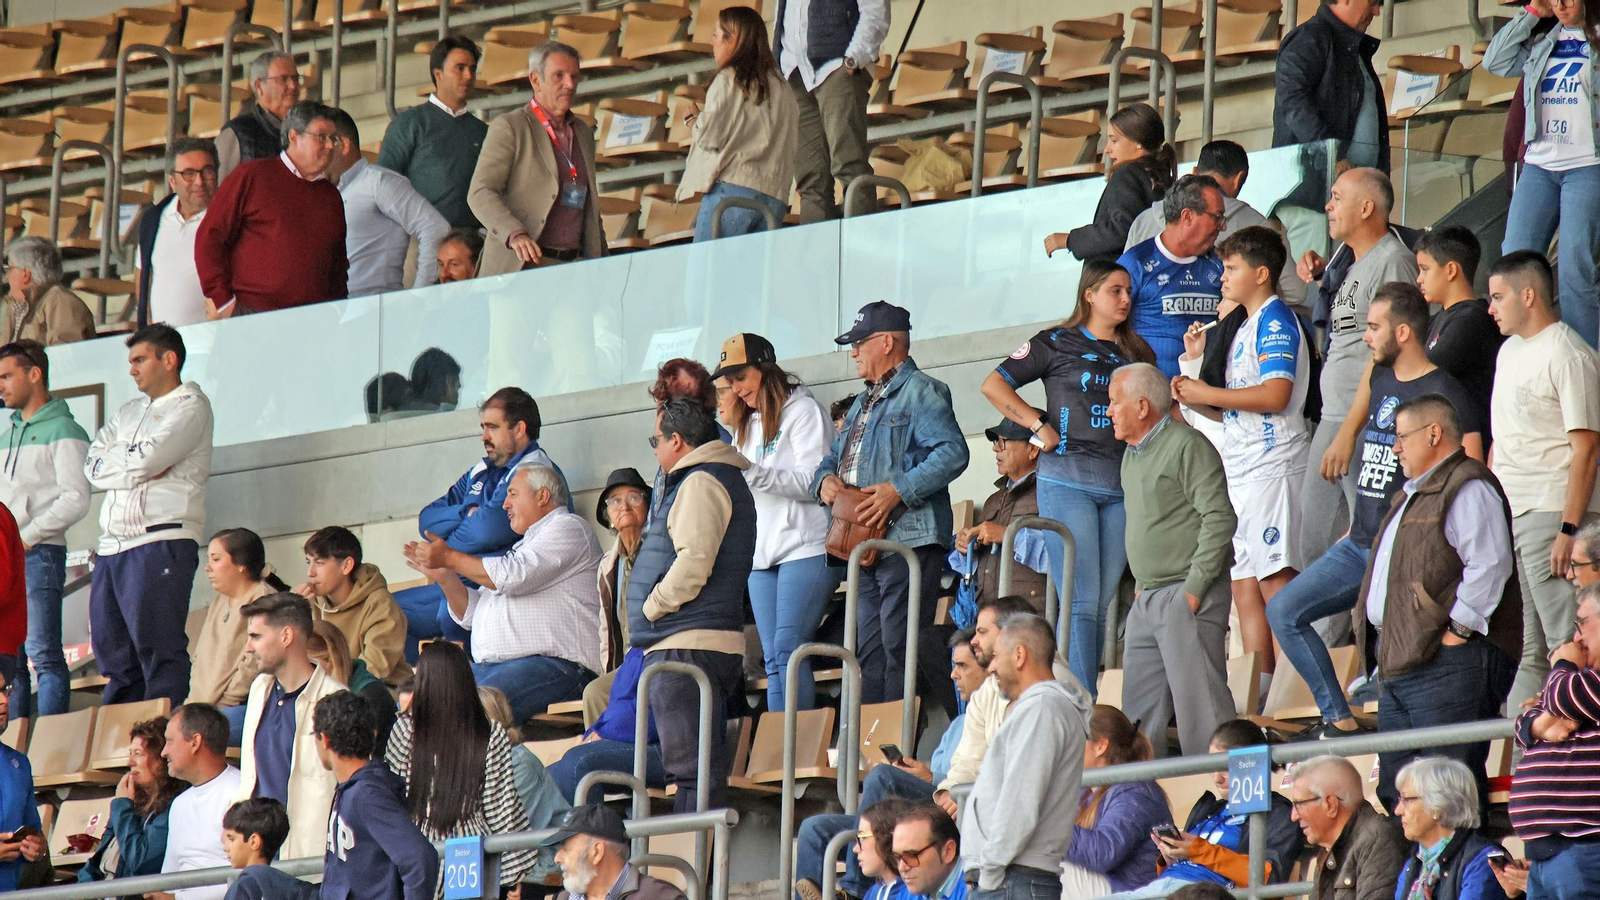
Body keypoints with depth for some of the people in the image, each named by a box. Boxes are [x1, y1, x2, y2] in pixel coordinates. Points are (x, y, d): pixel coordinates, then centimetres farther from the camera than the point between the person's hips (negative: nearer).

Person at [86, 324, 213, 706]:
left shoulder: (190, 406, 1)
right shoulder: (130, 412, 25)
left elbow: (148, 458, -14)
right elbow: (93, 466, 10)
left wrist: (114, 461, 4)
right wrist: (139, 469, -4)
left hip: (161, 539, -8)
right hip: (112, 546, 8)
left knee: (159, 654, -11)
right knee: (114, 657, 6)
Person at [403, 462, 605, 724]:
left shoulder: (568, 528, 3)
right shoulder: (524, 545, 32)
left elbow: (512, 577, -12)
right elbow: (472, 612, 30)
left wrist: (450, 558, -1)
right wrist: (444, 577, 12)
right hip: (488, 666, 9)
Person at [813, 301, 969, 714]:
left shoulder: (920, 392, -4)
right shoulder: (865, 402, 26)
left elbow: (952, 453, -17)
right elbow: (837, 455, 30)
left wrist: (900, 490, -23)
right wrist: (826, 479, 5)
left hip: (907, 537, -10)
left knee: (901, 648, -14)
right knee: (871, 652, 9)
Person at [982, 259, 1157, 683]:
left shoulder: (1137, 353, 19)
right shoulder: (1057, 344, 5)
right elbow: (994, 385, 3)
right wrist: (1039, 426, -5)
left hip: (1121, 486, 5)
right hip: (1067, 478, -5)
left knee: (1102, 602, 3)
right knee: (1081, 601, -12)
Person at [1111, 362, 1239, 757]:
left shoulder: (1186, 446, -10)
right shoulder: (1133, 454, 18)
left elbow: (1219, 519, -16)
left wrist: (1194, 588, -18)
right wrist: (1141, 585, 17)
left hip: (1187, 595, -9)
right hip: (1148, 599, 9)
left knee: (1199, 702, -11)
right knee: (1139, 710, 8)